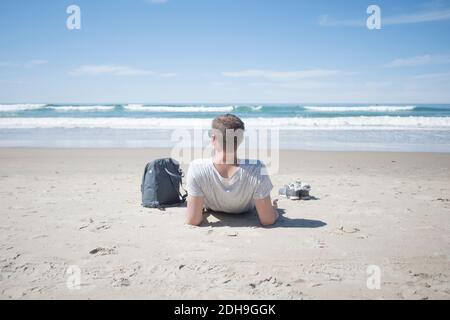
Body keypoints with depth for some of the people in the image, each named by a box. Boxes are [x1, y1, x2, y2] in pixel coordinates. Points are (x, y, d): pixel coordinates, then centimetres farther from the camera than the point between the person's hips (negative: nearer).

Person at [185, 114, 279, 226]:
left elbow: (193, 220, -32)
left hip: (213, 212, 1)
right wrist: (273, 210, -9)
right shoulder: (256, 169, -41)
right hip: (246, 213, -1)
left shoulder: (197, 168, -40)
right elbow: (268, 220, -32)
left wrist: (199, 207, -10)